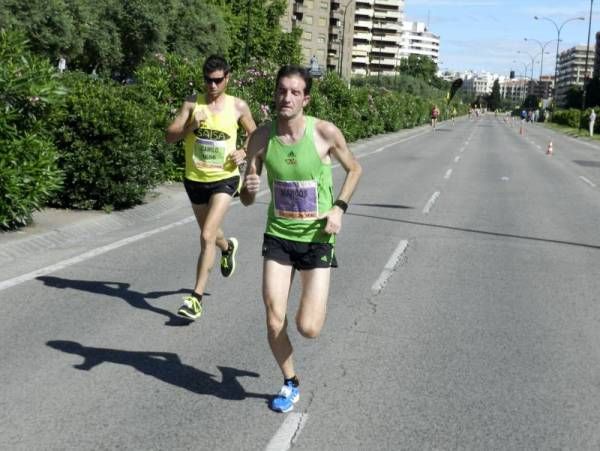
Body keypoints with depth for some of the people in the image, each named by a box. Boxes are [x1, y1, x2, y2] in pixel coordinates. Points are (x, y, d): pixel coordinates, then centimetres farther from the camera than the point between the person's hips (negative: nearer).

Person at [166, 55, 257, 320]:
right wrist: (190, 126, -26)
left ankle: (196, 297, -10)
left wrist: (244, 152, -7)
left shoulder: (238, 107, -3)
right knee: (209, 233, 22)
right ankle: (228, 247, 59)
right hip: (195, 179, 3)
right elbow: (170, 136, -8)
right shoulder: (192, 103, -4)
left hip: (224, 179, -3)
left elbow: (254, 134, 12)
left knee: (207, 236, -16)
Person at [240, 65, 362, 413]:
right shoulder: (261, 138, -8)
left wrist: (339, 207, -9)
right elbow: (247, 200, -1)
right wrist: (250, 189, -25)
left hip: (317, 238, -2)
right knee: (274, 323, -1)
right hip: (278, 236, 2)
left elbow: (355, 169, 5)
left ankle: (316, 299, 31)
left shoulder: (325, 133, -14)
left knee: (309, 329, -7)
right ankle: (290, 383, 27)